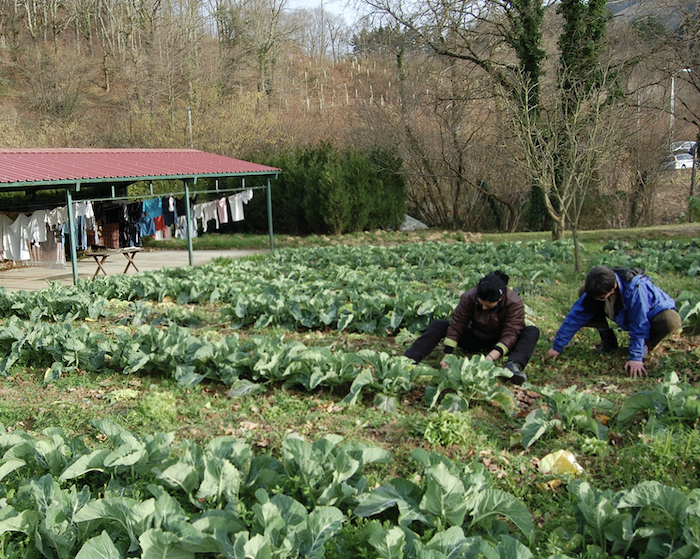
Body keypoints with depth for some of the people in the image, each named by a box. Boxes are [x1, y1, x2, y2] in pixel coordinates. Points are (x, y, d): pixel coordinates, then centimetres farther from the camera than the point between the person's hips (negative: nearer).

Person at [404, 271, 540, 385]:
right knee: (438, 325, -17)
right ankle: (409, 359, -34)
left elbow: (510, 335, -31)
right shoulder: (469, 298, -20)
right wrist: (447, 356, -27)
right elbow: (456, 326, -18)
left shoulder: (514, 303, -25)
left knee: (532, 332, -28)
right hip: (475, 339, 2)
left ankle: (513, 366, -56)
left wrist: (491, 357, -45)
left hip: (499, 344, -1)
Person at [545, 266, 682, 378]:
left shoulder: (636, 289, -40)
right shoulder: (596, 291, -24)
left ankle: (646, 346, -10)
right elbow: (575, 317, -18)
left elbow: (639, 325, -33)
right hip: (625, 315, 5)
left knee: (671, 321, -41)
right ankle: (608, 341, 0)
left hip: (652, 311, -5)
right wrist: (557, 347, -16)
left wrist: (636, 358, -33)